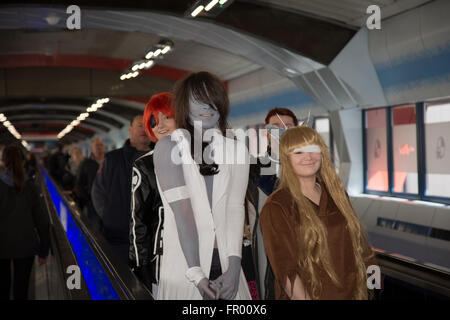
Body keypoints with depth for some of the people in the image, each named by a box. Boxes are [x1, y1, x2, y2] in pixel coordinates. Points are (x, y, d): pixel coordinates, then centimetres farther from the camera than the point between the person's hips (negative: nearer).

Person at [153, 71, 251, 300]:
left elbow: (235, 209, -5)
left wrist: (234, 267, -16)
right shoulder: (169, 147, -5)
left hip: (225, 264, 3)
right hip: (184, 266, -3)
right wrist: (197, 275, -20)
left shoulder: (236, 149, 5)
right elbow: (182, 211, -14)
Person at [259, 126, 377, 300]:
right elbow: (286, 271, -16)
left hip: (351, 292, 5)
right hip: (311, 294, -5)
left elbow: (359, 245, 11)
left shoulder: (338, 195, 7)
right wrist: (303, 297, -24)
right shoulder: (276, 208, -11)